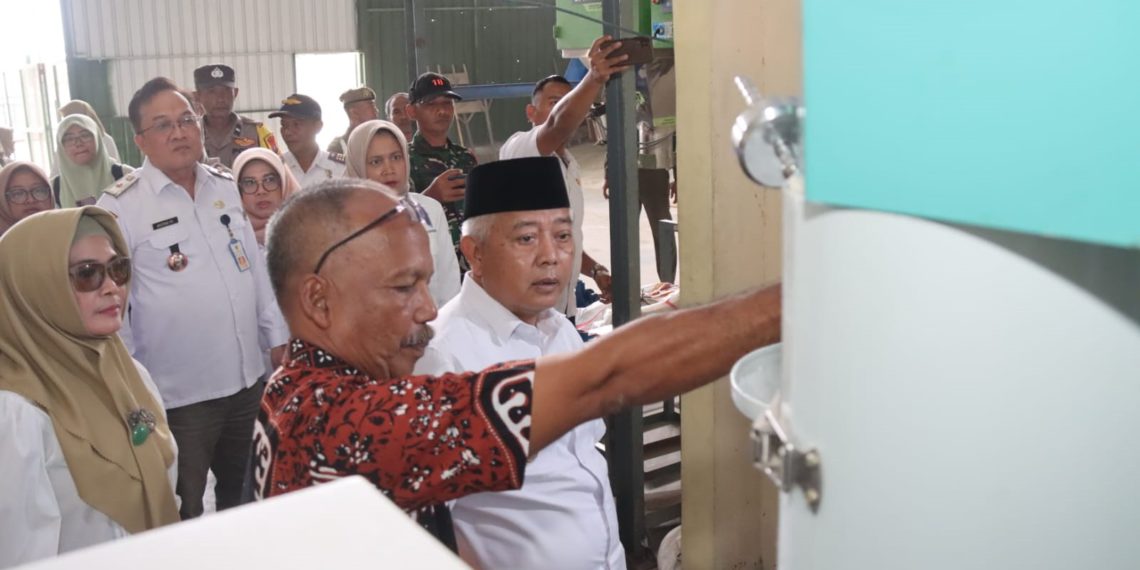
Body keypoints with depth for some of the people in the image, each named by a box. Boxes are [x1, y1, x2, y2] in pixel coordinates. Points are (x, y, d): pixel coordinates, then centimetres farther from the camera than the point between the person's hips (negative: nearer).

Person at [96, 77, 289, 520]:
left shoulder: (226, 187, 6)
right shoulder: (120, 206, -11)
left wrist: (277, 337, 12)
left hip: (249, 380, 5)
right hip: (178, 394, -5)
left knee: (248, 497, 21)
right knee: (182, 517, 9)